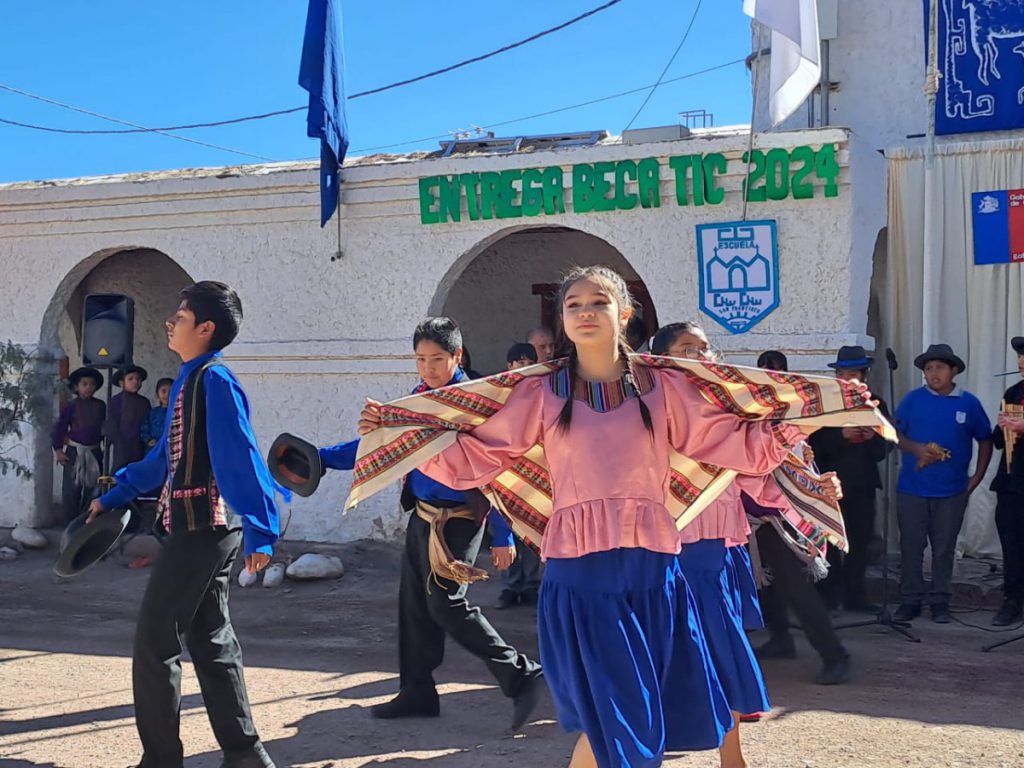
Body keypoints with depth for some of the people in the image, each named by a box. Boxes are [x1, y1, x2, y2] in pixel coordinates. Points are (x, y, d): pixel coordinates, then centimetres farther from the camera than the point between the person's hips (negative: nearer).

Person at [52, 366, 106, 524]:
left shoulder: (100, 406, 4)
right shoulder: (71, 406, -7)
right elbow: (59, 428, -6)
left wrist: (105, 446, 12)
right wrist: (58, 450, -8)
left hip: (95, 452, 4)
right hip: (75, 452, -4)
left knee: (92, 487, 9)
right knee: (72, 489, -2)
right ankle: (70, 522, 4)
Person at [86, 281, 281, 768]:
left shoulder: (214, 380, -17)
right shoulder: (188, 381, 12)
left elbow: (241, 459, -24)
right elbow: (165, 455, 23)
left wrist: (259, 531, -30)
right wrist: (114, 496, 29)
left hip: (200, 530, -9)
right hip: (199, 528, 9)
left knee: (154, 642, -1)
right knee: (210, 640, 13)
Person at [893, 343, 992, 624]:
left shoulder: (968, 402, 2)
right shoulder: (913, 399, 0)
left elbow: (985, 441, 10)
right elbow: (895, 434, 4)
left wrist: (977, 477, 3)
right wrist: (916, 449, -14)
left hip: (952, 491, 0)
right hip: (912, 489, 0)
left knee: (944, 549, 7)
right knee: (911, 547, 4)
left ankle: (940, 602, 17)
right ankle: (910, 601, 14)